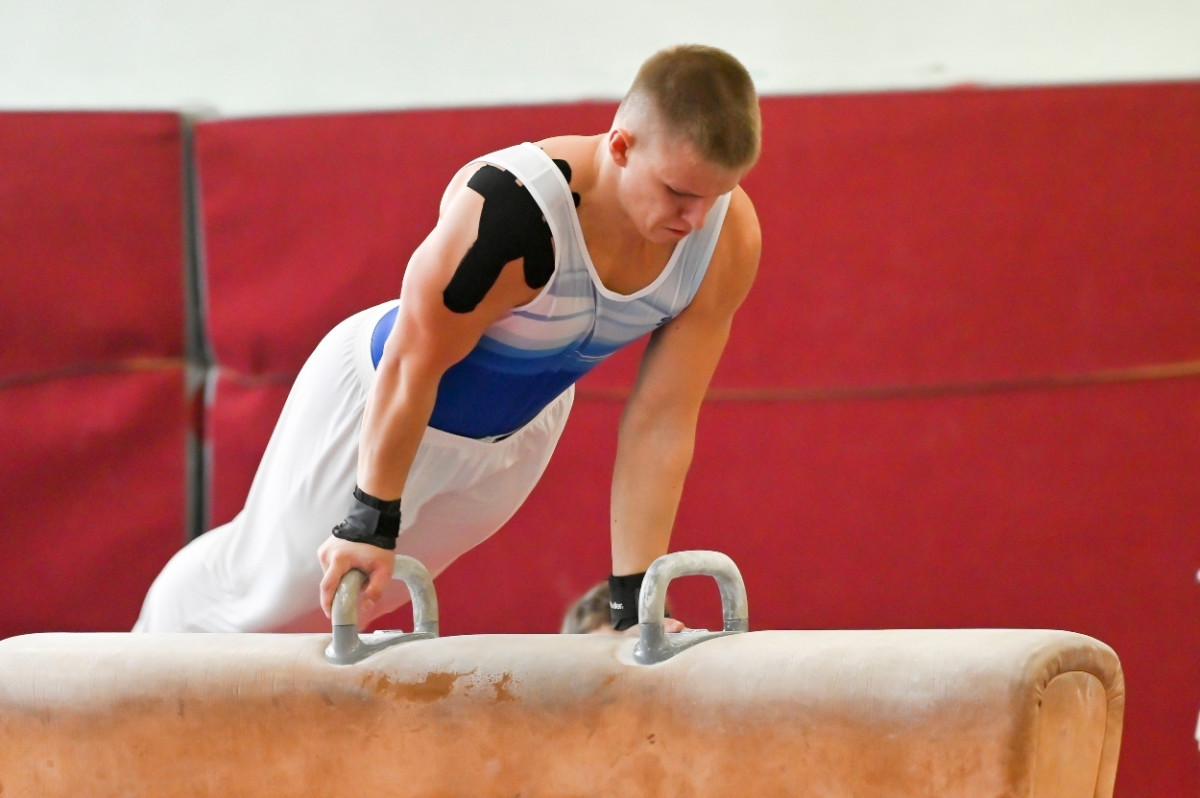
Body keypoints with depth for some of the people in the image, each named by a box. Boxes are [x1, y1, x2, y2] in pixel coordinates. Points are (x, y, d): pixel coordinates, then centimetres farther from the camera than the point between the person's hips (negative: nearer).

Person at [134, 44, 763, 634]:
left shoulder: (728, 236, -25)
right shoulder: (508, 211, -42)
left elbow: (663, 421, -18)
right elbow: (412, 368, -29)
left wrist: (633, 599, -17)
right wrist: (370, 524, -20)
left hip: (517, 431, 5)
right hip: (377, 402, -5)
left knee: (364, 593, 24)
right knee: (271, 590, 12)